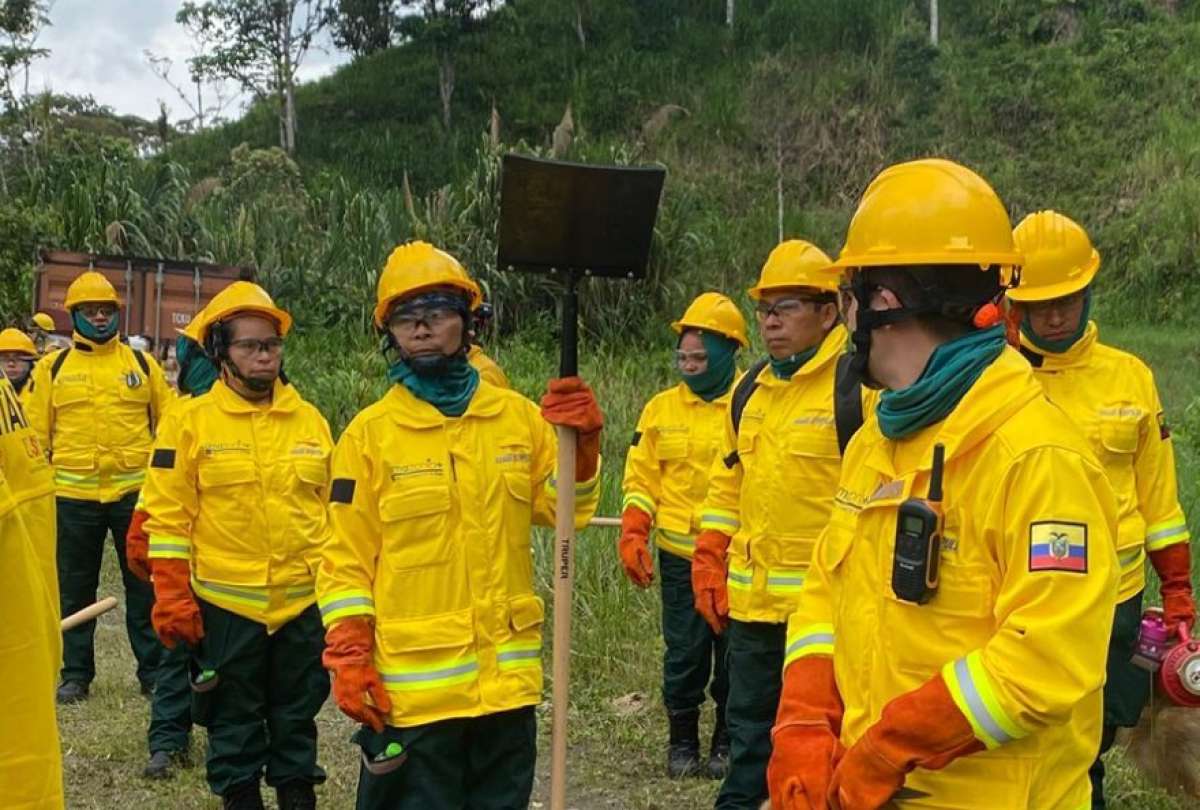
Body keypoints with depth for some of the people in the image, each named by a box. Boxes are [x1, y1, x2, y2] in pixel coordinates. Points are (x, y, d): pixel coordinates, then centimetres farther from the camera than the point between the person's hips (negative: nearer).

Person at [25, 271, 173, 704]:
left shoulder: (142, 363, 6)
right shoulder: (52, 368, 5)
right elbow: (34, 434, 7)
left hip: (135, 490, 0)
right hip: (73, 495, 0)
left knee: (145, 587, 6)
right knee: (75, 589, 10)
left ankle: (154, 672, 15)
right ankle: (75, 675, 22)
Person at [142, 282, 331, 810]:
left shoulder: (310, 420, 6)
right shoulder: (190, 420, -4)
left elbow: (331, 509, 12)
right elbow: (169, 517, -5)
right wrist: (172, 599, -9)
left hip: (303, 602, 3)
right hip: (224, 605, -3)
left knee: (297, 715, 14)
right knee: (234, 719, 10)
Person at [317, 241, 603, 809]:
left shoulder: (518, 416, 4)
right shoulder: (370, 434, -4)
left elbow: (565, 510, 4)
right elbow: (346, 558, -2)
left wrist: (581, 444, -12)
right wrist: (348, 658, -9)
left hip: (508, 675, 3)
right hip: (414, 685, -3)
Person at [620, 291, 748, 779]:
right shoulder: (662, 408, 5)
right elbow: (642, 480, 8)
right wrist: (633, 535, -3)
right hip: (680, 556, 2)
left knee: (734, 653, 8)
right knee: (684, 652, 6)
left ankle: (727, 742, 25)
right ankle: (682, 741, 22)